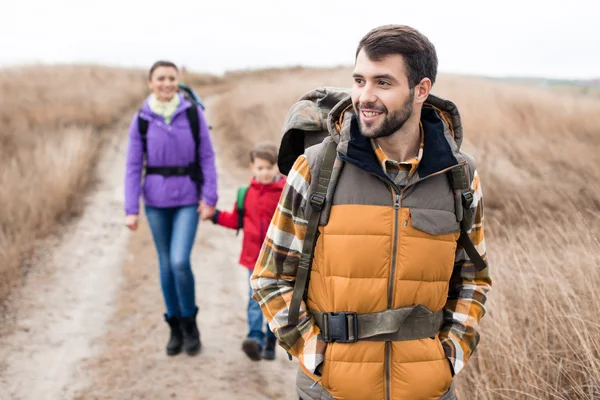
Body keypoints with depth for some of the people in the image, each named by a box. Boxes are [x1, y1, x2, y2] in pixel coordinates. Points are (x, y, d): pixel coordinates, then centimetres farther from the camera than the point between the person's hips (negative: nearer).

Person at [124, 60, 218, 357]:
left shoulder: (193, 114, -4)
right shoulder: (141, 120, -2)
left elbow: (207, 157, -2)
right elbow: (133, 167, -1)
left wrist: (210, 198, -8)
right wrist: (131, 210, -5)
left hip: (188, 199, -2)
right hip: (156, 201, 2)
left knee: (180, 261, -14)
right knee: (166, 264, 10)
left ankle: (190, 323, 8)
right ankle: (175, 328, 24)